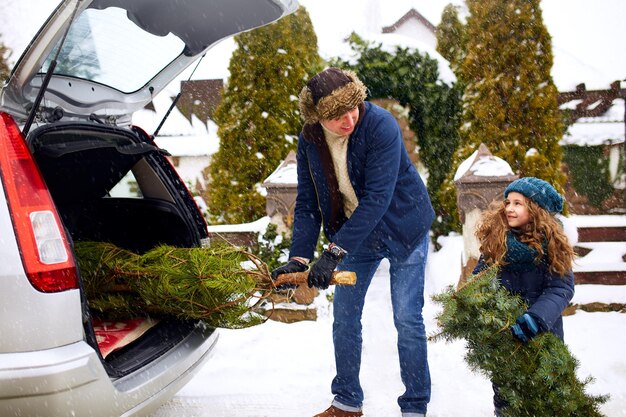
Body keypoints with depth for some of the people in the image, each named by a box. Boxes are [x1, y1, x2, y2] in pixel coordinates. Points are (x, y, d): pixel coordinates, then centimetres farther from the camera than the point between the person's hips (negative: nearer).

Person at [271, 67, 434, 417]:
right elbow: (307, 205, -8)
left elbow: (377, 198, -34)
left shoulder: (381, 126, -28)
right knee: (344, 317, 7)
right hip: (355, 233, 5)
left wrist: (334, 253, -37)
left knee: (407, 319, -5)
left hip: (403, 228, -5)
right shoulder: (310, 140, -11)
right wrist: (298, 257, -20)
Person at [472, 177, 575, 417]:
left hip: (543, 333, -1)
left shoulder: (551, 242, -13)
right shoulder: (495, 238, -8)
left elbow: (561, 288, -20)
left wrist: (537, 316, -35)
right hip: (501, 329, 1)